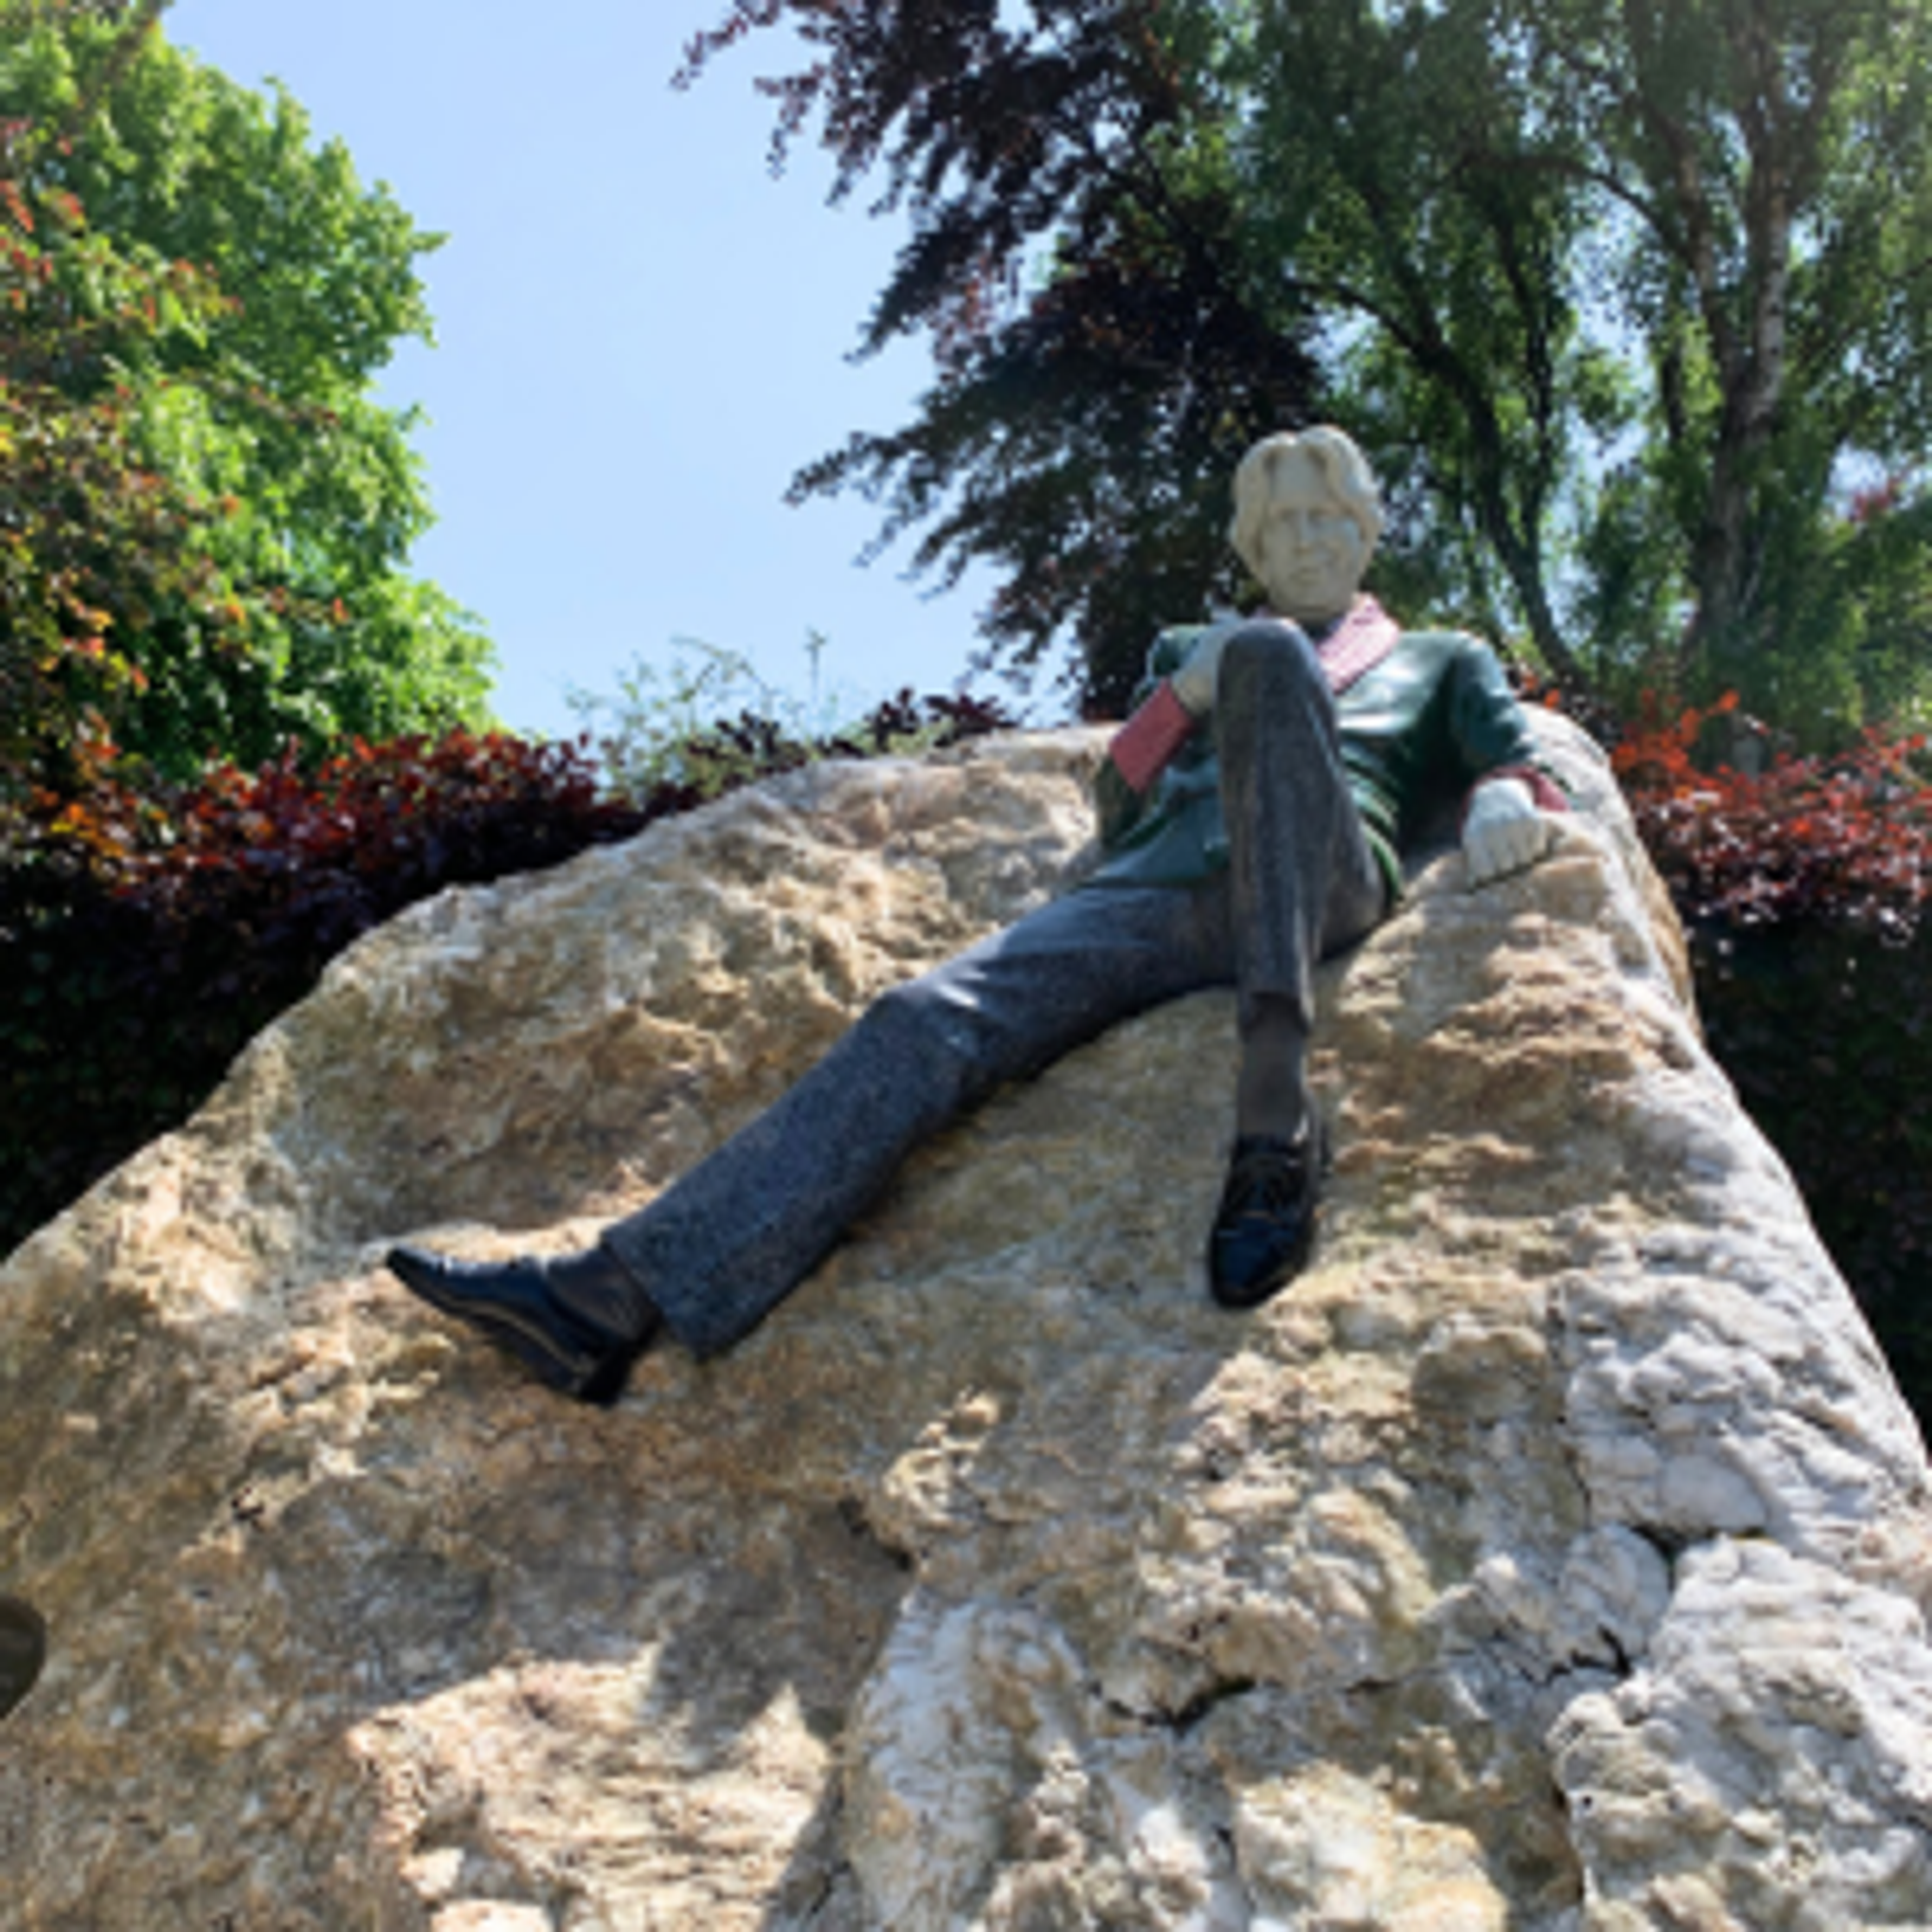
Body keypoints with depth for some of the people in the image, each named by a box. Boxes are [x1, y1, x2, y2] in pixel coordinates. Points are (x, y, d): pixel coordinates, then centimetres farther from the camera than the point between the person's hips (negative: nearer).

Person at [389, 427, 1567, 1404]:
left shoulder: (1443, 661, 35)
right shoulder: (1197, 649, 38)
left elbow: (1523, 763, 19)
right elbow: (1118, 804, 26)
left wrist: (1508, 801, -5)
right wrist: (1184, 694, 9)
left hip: (1327, 884, -3)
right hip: (1156, 888, 3)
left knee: (1270, 656, -32)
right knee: (929, 1022, -24)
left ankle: (1276, 1106, -46)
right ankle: (619, 1298, -36)